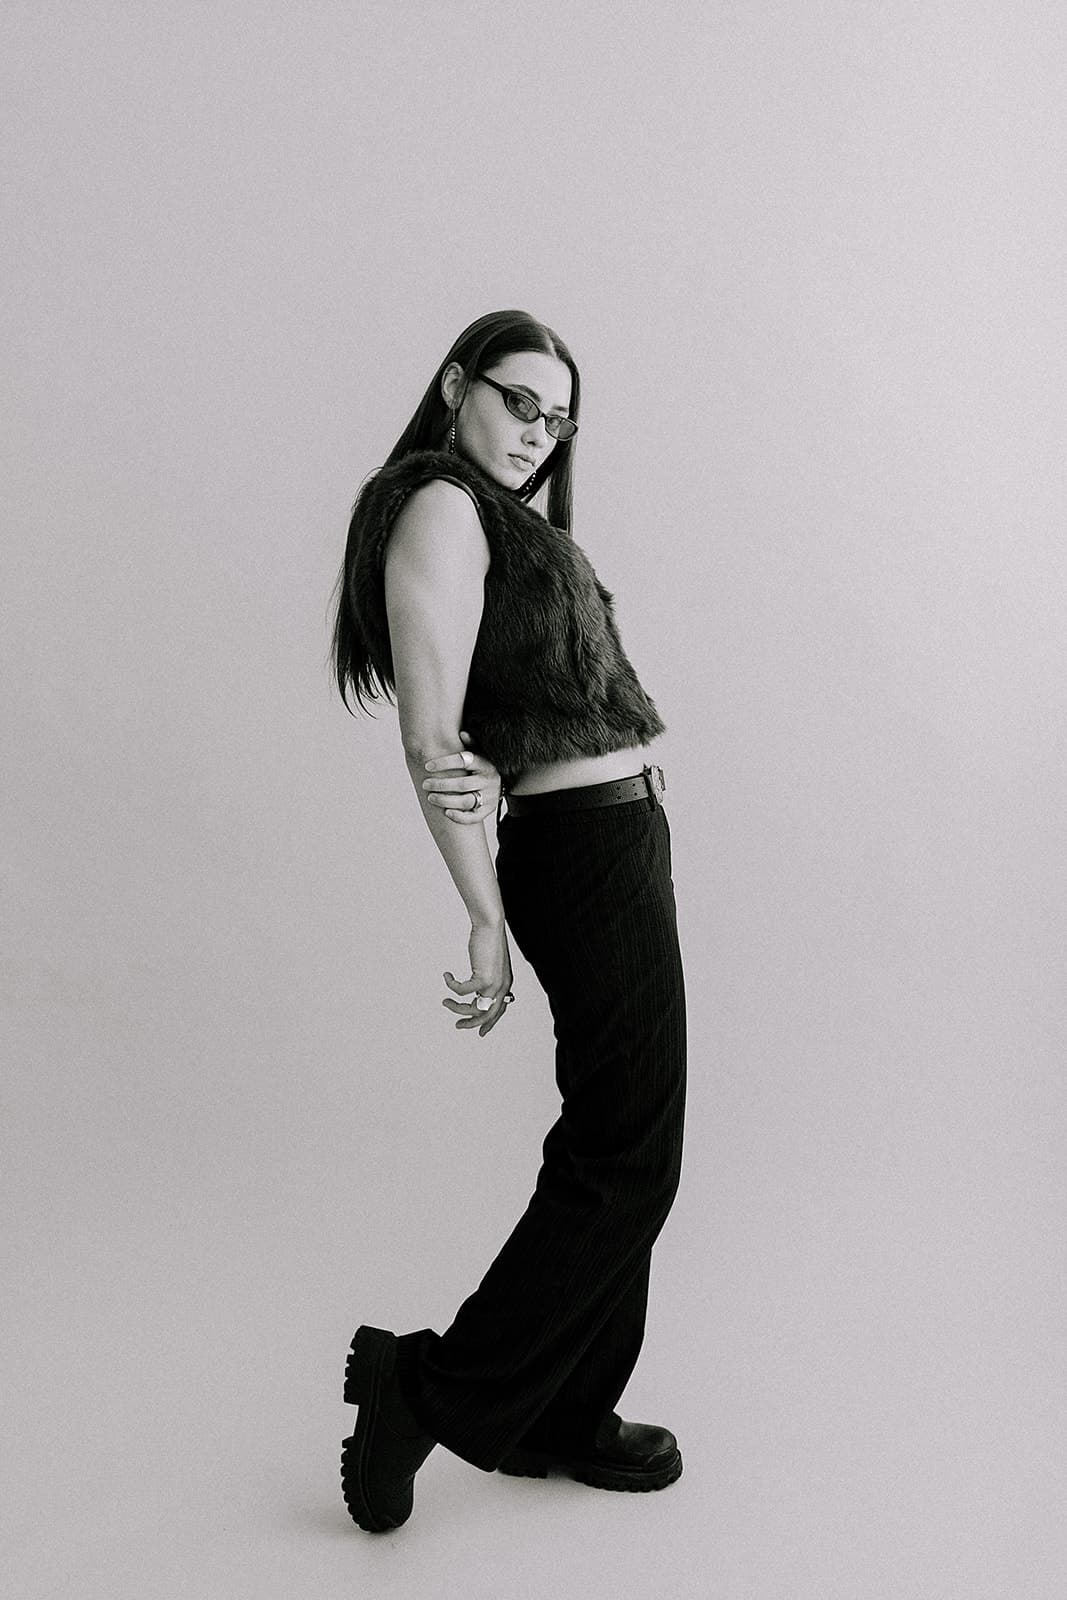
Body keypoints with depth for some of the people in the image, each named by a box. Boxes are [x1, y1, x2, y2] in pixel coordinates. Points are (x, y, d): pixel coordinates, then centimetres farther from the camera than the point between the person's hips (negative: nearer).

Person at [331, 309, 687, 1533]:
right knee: (623, 1159, -3)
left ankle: (564, 1418, 27)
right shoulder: (440, 507, -10)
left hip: (619, 837, 10)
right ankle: (434, 1389, 9)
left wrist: (482, 769, -16)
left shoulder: (513, 519, 19)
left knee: (613, 1145, 14)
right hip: (583, 848, -10)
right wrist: (487, 920, -18)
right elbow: (430, 736, -17)